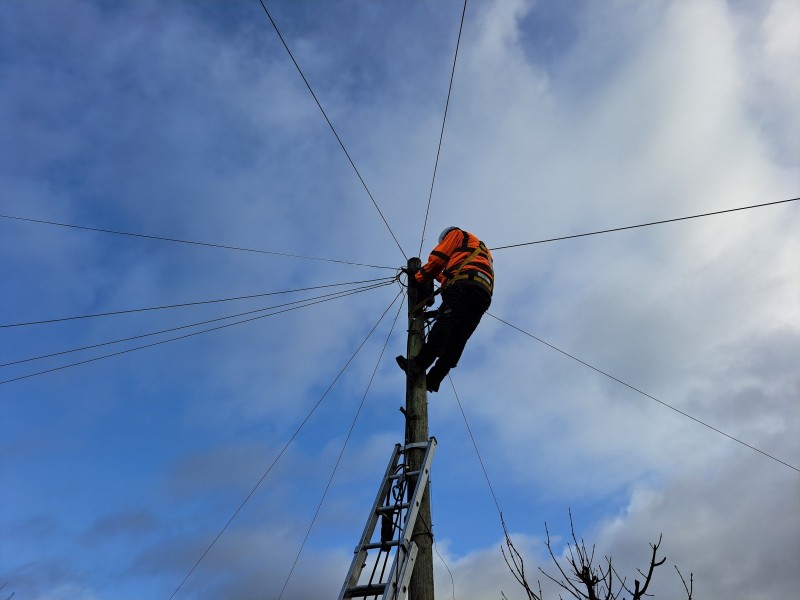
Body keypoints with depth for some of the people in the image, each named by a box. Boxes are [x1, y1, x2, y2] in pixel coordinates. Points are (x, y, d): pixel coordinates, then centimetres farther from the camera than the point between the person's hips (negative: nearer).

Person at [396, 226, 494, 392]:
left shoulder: (457, 234, 23)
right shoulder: (482, 249, 45)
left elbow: (438, 258, 10)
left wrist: (418, 279, 19)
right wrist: (439, 276, 43)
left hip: (465, 285, -7)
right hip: (484, 295, 7)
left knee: (443, 324, -22)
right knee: (457, 339, -6)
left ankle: (420, 363, -36)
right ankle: (433, 379, -16)